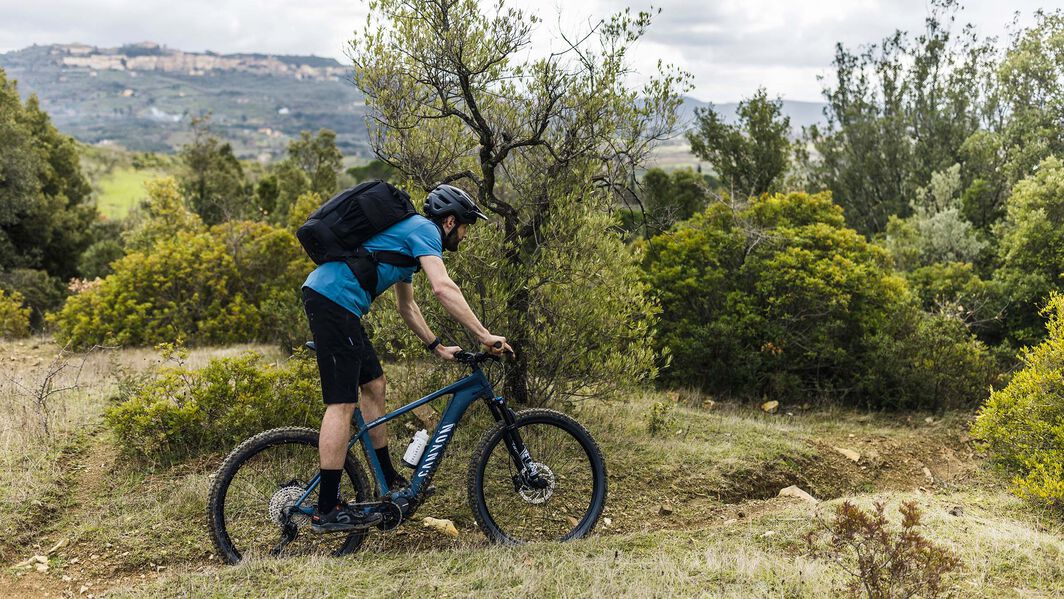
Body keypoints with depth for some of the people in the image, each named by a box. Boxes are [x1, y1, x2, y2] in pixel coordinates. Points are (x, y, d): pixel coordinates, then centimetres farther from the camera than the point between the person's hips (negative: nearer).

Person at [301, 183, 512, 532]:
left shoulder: (409, 232, 27)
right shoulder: (425, 229, -3)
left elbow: (406, 307, 34)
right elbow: (443, 288, -20)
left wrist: (437, 347, 31)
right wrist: (485, 336, -17)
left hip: (326, 298, 11)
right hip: (333, 299, -11)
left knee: (373, 385, 17)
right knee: (342, 404, -10)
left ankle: (390, 483, 26)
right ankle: (327, 511, -7)